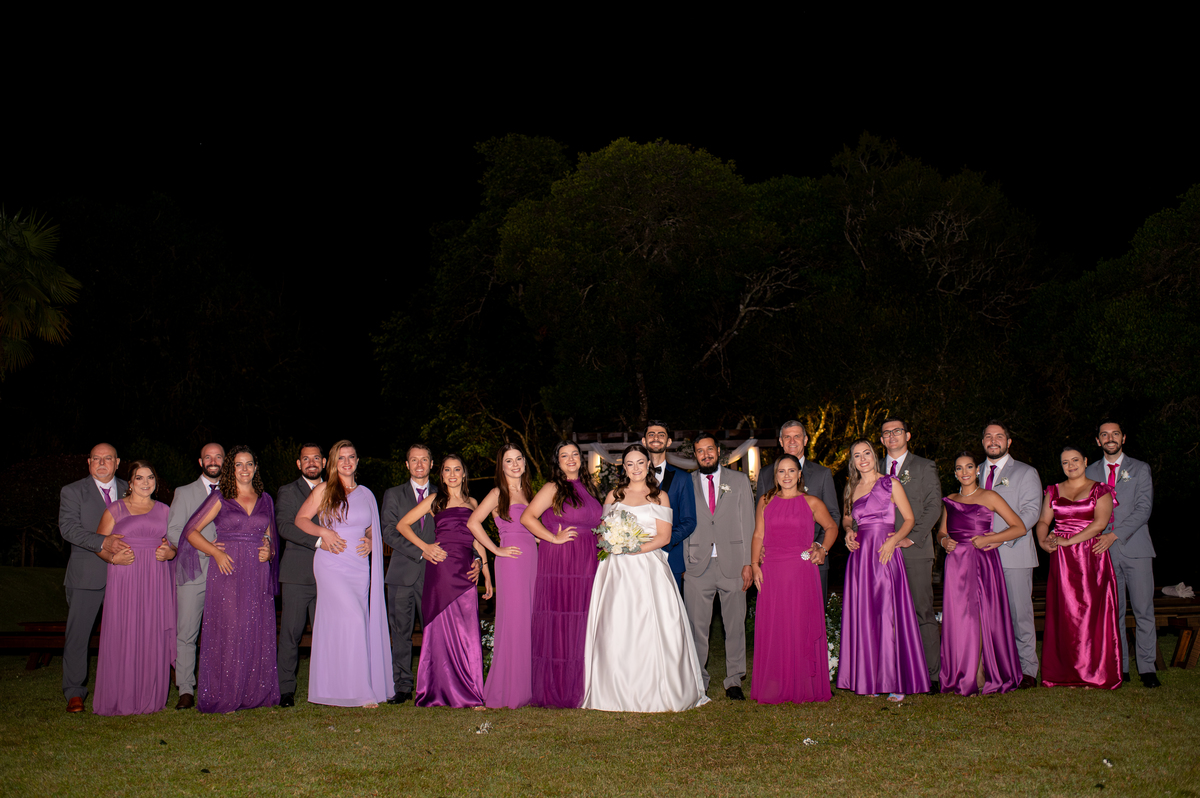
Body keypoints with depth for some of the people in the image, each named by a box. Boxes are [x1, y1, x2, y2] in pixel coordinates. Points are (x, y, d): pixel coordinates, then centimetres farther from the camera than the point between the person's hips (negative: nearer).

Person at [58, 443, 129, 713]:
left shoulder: (129, 491, 12)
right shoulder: (72, 492, 3)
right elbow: (68, 528, -11)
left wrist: (131, 551, -9)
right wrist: (103, 542, -24)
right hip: (87, 576, -2)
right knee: (77, 634, -1)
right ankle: (75, 693, 10)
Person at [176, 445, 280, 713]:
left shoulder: (265, 499, 13)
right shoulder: (220, 498, 3)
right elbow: (191, 530, 1)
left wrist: (268, 551, 0)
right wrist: (216, 552, -10)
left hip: (258, 573, 3)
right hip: (228, 570, -3)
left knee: (258, 633, 2)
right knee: (227, 632, -5)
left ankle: (254, 693, 10)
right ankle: (224, 697, 2)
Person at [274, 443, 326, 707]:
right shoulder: (287, 492, 8)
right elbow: (285, 526, -7)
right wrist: (318, 541, -17)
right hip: (297, 573, -2)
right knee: (291, 633, -3)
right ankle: (286, 689, 4)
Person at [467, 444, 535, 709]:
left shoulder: (527, 492, 17)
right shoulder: (498, 493, -2)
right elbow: (473, 522, -12)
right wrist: (496, 550, -10)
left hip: (532, 561, 6)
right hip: (511, 563, -6)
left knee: (530, 622, 5)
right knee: (512, 622, -6)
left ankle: (526, 687, 11)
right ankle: (507, 691, 1)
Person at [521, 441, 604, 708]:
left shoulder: (589, 487, 17)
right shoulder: (553, 488, -2)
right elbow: (527, 517, -10)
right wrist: (555, 538, -11)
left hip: (586, 566, 6)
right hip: (559, 565, -6)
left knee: (581, 626, 6)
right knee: (557, 625, -5)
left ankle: (578, 689, 12)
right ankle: (554, 692, 2)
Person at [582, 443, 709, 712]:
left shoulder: (659, 497, 7)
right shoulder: (614, 495, 15)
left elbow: (664, 537, 0)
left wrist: (635, 548, -14)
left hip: (649, 567, -2)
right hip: (617, 570, 2)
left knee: (651, 627, -8)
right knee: (616, 628, -5)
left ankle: (655, 692, 1)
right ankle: (619, 693, 2)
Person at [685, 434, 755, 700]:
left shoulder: (739, 481, 10)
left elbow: (747, 524, 6)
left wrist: (748, 563, -2)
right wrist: (682, 562, -1)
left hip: (732, 564, 0)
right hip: (698, 565, 0)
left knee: (735, 625, 4)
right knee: (697, 626, 2)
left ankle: (734, 681, 13)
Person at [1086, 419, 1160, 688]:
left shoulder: (1140, 469, 6)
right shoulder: (1091, 472, 14)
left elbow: (1144, 509, -4)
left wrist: (1115, 534, -13)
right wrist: (1096, 539, -2)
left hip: (1135, 548, -2)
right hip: (1104, 550, 2)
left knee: (1143, 610, -4)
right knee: (1112, 612, 3)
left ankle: (1147, 668, 1)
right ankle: (1119, 668, 9)